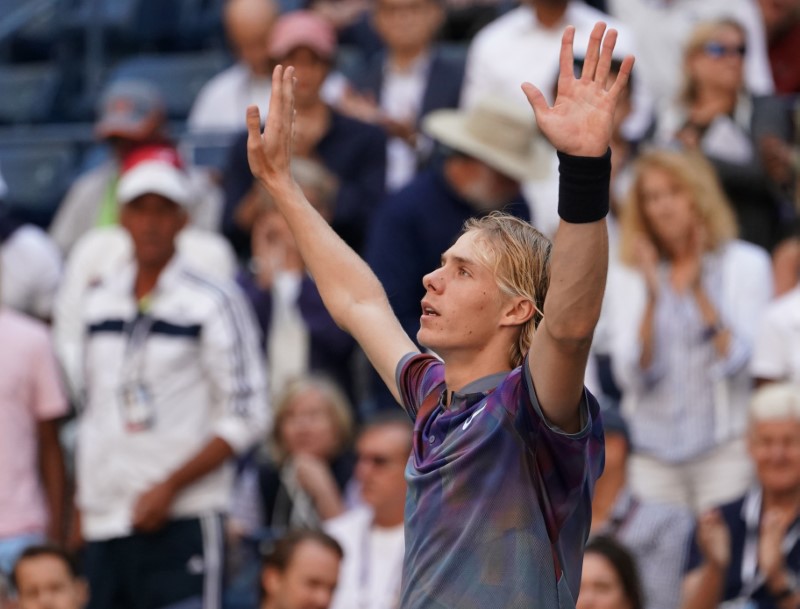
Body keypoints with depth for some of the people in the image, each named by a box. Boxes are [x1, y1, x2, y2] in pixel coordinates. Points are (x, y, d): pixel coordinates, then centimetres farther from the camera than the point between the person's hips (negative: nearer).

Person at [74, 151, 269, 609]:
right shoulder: (100, 304, 14)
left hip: (182, 523, -6)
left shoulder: (214, 302, -3)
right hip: (104, 525, 6)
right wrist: (82, 504, 16)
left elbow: (246, 417, -8)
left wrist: (170, 487, -13)